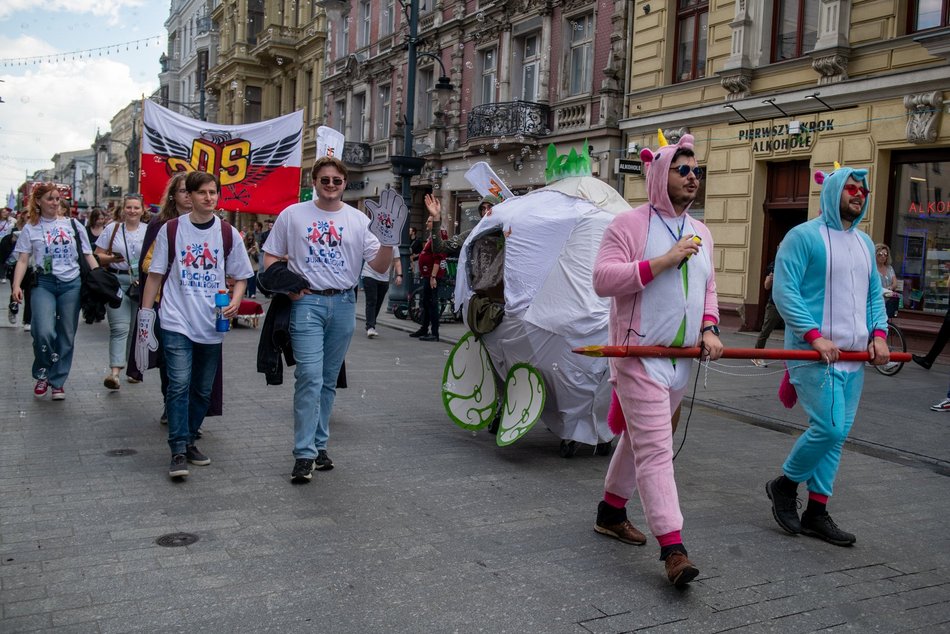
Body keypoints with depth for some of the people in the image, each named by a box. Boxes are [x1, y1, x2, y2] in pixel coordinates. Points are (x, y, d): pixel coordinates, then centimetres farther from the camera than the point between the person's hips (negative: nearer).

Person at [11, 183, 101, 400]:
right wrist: (16, 285, -11)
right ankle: (42, 374, 7)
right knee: (44, 332, -19)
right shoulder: (31, 228, 6)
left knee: (67, 335, 4)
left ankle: (58, 381, 18)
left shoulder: (72, 225, 9)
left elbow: (88, 255, 11)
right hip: (44, 284, -2)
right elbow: (23, 260, 2)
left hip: (71, 284, 2)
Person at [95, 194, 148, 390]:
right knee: (120, 327, -12)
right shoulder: (113, 228, 7)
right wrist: (112, 259, -13)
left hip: (141, 284, 1)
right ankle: (115, 372, -18)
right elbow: (98, 256, 8)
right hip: (116, 281, -1)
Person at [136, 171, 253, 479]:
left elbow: (241, 276, 10)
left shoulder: (228, 233, 5)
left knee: (203, 390, 10)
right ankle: (178, 452, -7)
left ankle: (189, 440, 27)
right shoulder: (171, 230, 1)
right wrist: (145, 313, 1)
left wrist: (235, 301, -9)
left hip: (212, 326, 3)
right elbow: (155, 274, 5)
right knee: (179, 385, -12)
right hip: (177, 323, -2)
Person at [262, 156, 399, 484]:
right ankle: (304, 454, -8)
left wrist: (390, 239, -14)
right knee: (310, 377, -12)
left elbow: (380, 266, 3)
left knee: (329, 380, 11)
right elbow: (271, 256, 9)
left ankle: (319, 444, 23)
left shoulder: (358, 220, 7)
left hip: (344, 304, 3)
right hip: (307, 302, -3)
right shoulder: (293, 214, 5)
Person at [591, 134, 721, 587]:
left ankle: (611, 512, 33)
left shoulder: (700, 233, 15)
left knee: (639, 438, 17)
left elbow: (708, 288, 21)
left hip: (680, 356, 8)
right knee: (655, 448, -11)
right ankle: (671, 546, -11)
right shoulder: (631, 224, -8)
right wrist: (662, 261, -21)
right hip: (639, 354, -8)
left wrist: (709, 328, 2)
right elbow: (602, 279, -17)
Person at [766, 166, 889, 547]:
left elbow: (875, 294, 22)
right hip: (814, 353, -7)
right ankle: (785, 484, 10)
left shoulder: (864, 243, 18)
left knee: (837, 433, 7)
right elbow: (784, 291, -13)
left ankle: (816, 513, 16)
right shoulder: (804, 236, -6)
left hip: (853, 356, 7)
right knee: (829, 427, -14)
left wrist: (878, 334, 5)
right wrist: (814, 335, -21)